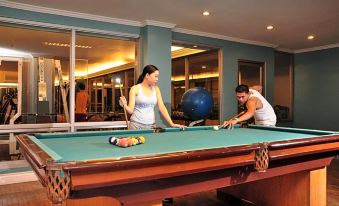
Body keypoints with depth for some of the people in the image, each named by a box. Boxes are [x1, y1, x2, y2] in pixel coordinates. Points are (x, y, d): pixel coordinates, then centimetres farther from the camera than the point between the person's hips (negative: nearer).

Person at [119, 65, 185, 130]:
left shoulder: (156, 89, 6)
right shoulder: (135, 89, -6)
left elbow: (162, 107, 2)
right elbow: (131, 110, -9)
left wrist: (171, 124, -7)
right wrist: (125, 106, -31)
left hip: (151, 125, 4)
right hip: (136, 124, -3)